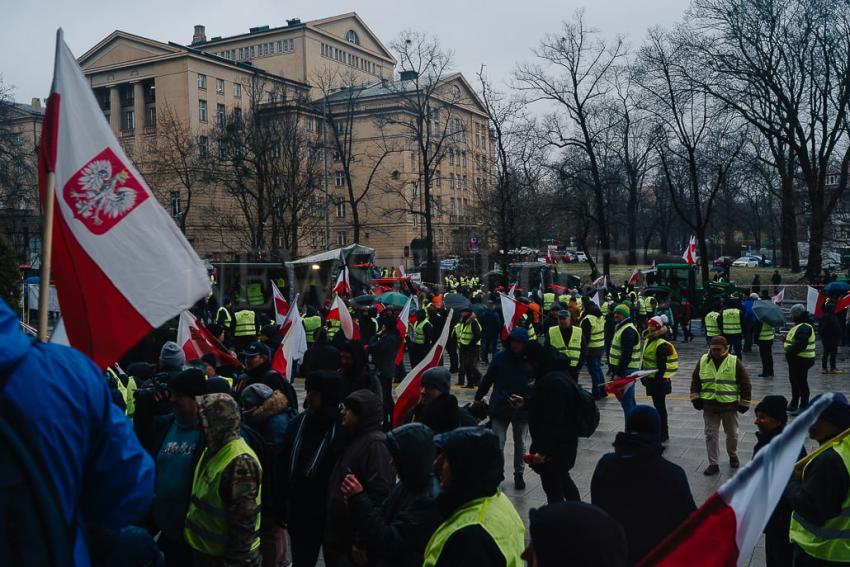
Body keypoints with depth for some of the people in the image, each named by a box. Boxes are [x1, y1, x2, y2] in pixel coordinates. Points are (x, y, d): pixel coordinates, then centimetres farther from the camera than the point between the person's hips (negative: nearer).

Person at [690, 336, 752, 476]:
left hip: (729, 406, -2)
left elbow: (745, 383, -3)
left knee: (732, 433, 15)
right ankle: (713, 464, 11)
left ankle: (733, 455, 40)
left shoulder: (734, 362, -8)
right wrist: (695, 397, 1)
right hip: (709, 406, 2)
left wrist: (744, 402, -3)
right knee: (711, 435, 3)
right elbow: (695, 380, 8)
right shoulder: (703, 361, -1)